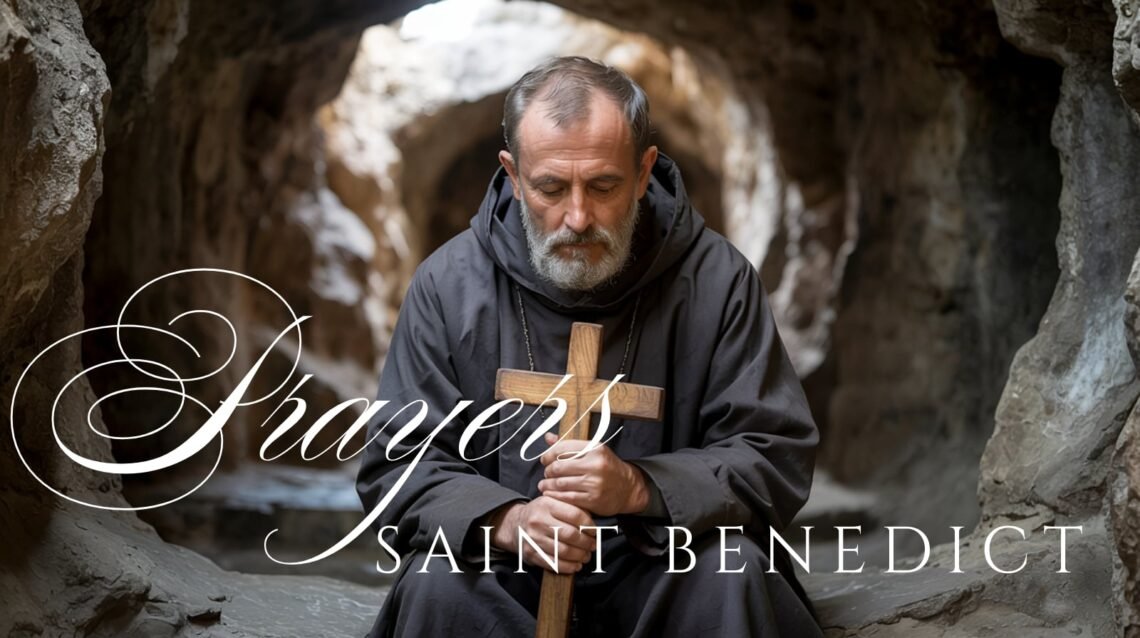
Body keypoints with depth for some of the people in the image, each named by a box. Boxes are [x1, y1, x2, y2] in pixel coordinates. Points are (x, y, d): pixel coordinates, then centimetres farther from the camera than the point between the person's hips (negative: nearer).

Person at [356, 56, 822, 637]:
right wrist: (507, 521, -23)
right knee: (436, 584, -29)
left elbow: (778, 457, -7)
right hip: (504, 572, 0)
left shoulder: (716, 278, -6)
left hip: (666, 568, 0)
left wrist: (638, 489, -25)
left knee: (732, 572, -30)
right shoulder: (448, 285, -4)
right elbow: (395, 467, -2)